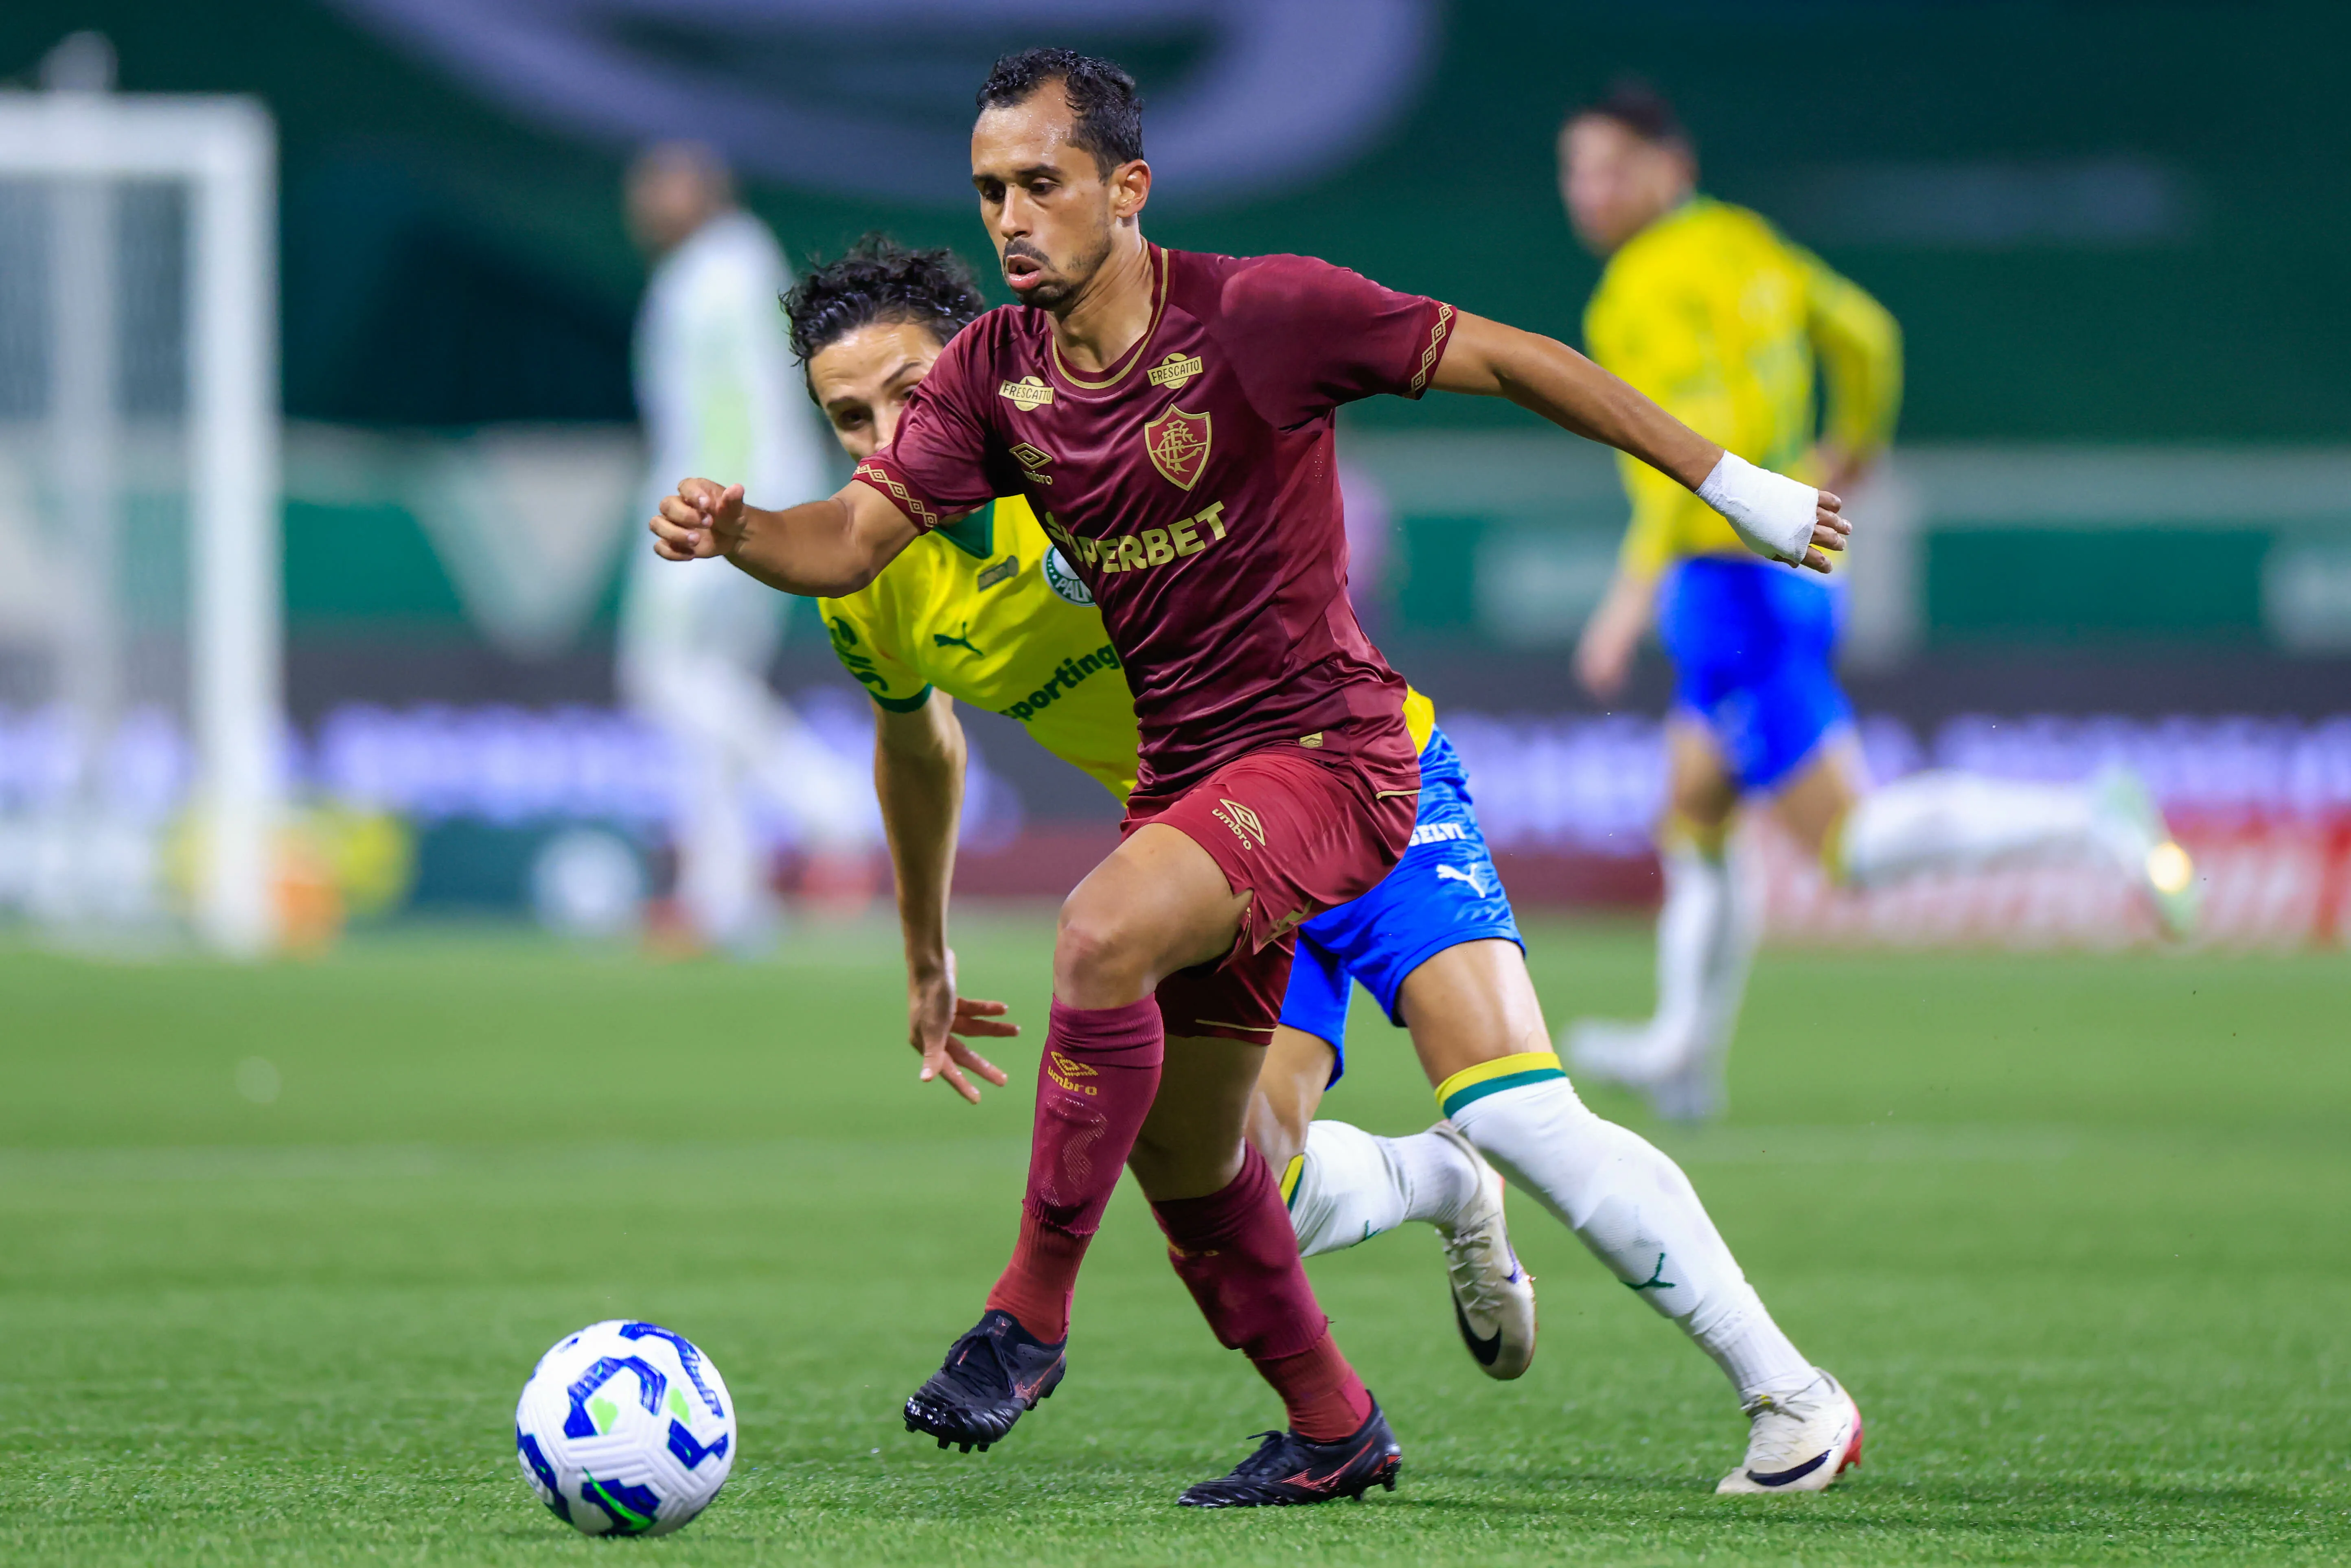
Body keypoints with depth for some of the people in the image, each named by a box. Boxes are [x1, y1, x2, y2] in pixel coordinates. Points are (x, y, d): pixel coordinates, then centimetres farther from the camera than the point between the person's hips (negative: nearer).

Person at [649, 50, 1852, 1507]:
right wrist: (736, 532, -29)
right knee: (1182, 1159, 12)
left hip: (1325, 750, -7)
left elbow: (1508, 360, -11)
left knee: (1103, 932, -32)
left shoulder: (1257, 311, -16)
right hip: (1181, 771, 7)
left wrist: (1734, 486, -9)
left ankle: (1029, 1317, -22)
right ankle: (1334, 1428, 33)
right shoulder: (995, 374, 0)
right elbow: (854, 539, -6)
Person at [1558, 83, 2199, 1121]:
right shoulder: (1743, 243, 11)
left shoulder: (1651, 285, -15)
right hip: (1792, 562, 10)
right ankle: (1686, 1054, 25)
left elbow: (1703, 434, -28)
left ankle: (2085, 824, -19)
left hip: (1732, 585, -10)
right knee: (1692, 816, 20)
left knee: (1852, 844, -10)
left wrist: (1633, 591, -28)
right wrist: (1857, 444, 41)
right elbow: (1863, 333, 22)